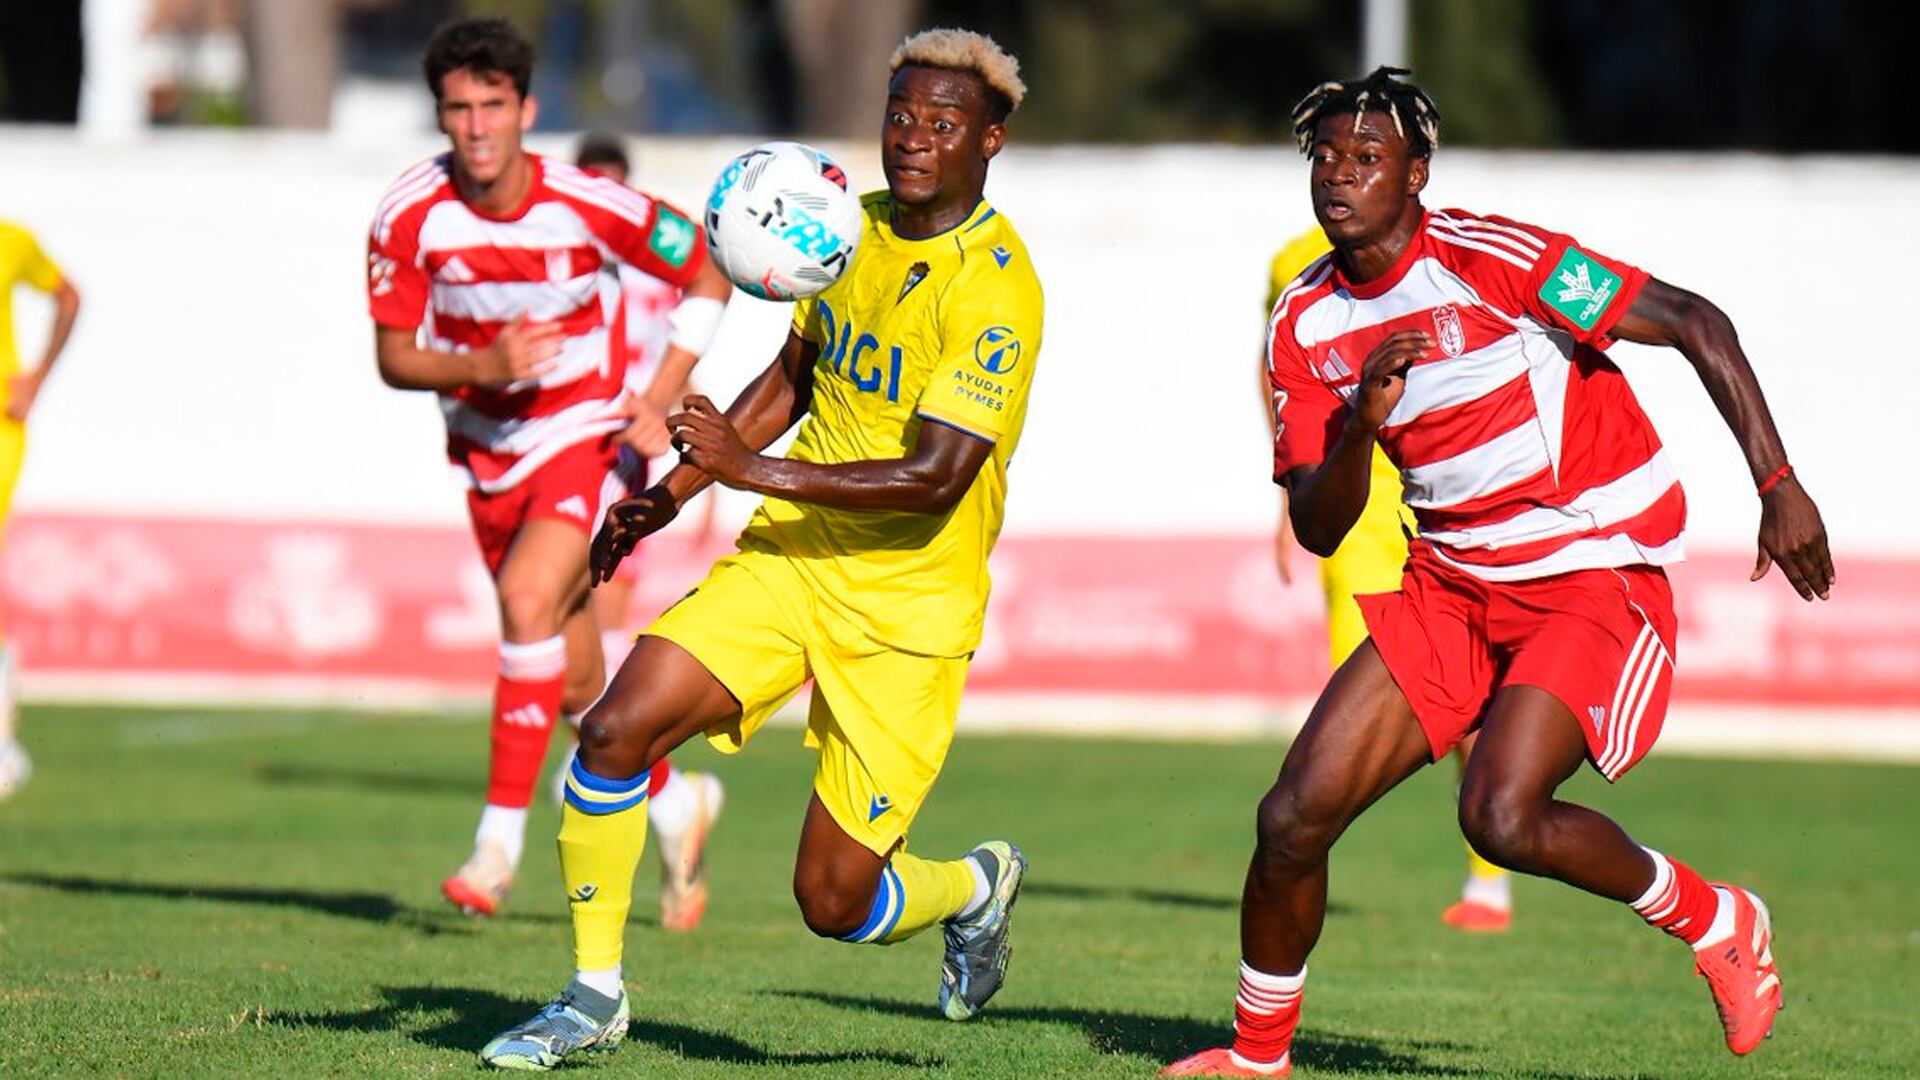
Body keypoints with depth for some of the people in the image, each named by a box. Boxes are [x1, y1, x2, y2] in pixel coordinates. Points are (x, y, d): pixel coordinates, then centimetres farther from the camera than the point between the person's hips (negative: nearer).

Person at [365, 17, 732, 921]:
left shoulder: (588, 207, -19)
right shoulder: (409, 218, -14)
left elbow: (708, 272, -5)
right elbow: (394, 358, -8)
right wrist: (484, 366, -28)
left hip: (587, 440, -3)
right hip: (488, 458, 3)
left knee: (528, 601, -29)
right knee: (576, 683, 12)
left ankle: (500, 841, -24)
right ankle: (670, 802, 40)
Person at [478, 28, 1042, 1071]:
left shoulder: (995, 290, -19)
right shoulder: (854, 229, 5)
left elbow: (934, 478, -27)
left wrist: (754, 468, -29)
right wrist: (669, 494, 14)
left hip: (906, 606, -6)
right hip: (785, 558, 6)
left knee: (835, 902, -4)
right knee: (615, 728, -15)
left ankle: (977, 886, 32)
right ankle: (594, 996, 1)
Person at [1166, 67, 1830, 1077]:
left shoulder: (1490, 258, -18)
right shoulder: (1306, 323, 1)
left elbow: (1693, 323, -16)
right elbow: (1319, 529, 1)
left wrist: (1779, 487, -20)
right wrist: (1359, 424, -20)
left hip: (1597, 571, -6)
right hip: (1454, 582, 6)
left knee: (1502, 816, -26)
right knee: (1295, 813, -3)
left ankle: (1717, 923, -1)